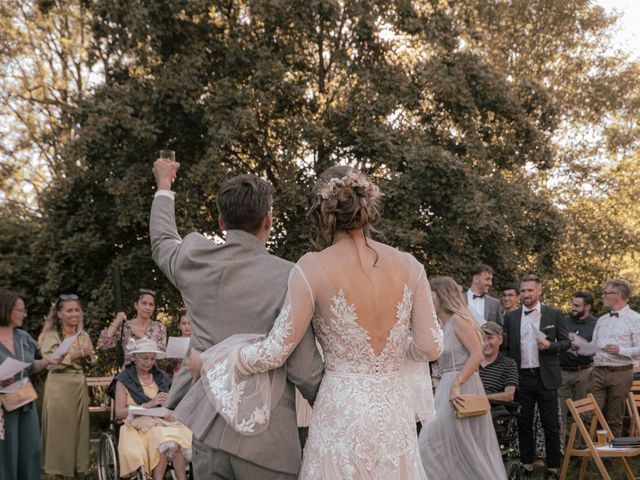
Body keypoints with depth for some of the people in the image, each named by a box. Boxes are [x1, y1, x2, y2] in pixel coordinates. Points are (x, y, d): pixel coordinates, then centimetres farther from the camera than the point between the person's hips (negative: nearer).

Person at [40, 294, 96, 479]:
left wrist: (88, 355, -8)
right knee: (59, 428, -2)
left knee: (78, 427, 9)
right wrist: (73, 355, -21)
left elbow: (92, 362, 13)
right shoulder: (50, 336, -7)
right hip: (58, 386, -5)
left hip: (79, 386, 5)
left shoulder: (84, 335, 9)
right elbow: (50, 363, -15)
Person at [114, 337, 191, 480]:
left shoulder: (161, 377, 19)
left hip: (163, 421, 3)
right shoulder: (124, 379, 7)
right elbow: (119, 412, -2)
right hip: (138, 425, -3)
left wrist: (170, 413, -4)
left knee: (179, 437, -33)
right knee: (163, 438, -37)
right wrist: (149, 404, -12)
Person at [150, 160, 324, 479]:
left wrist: (164, 187, 42)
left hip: (207, 431, 4)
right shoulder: (287, 278, -13)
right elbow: (305, 370, -12)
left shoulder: (196, 259, 1)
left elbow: (162, 242, 27)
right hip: (267, 439, -4)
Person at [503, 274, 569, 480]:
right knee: (523, 424, 9)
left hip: (546, 377, -2)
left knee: (551, 425, 1)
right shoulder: (511, 317, 7)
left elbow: (565, 342, 4)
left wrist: (550, 345, -16)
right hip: (521, 378, 2)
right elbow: (506, 348, 8)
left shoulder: (554, 314, 2)